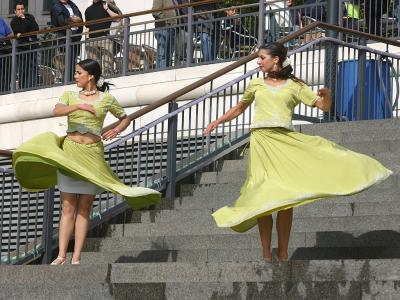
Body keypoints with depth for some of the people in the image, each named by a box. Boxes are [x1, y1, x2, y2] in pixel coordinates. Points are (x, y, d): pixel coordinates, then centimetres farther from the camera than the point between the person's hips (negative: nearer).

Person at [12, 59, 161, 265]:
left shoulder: (106, 99, 6)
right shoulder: (70, 96, 9)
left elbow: (125, 119, 19)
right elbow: (56, 111, -12)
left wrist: (117, 130, -1)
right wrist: (78, 106, -28)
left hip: (92, 154, -1)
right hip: (69, 151, 1)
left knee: (84, 209, 0)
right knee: (68, 207, -2)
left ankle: (76, 258, 0)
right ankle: (61, 256, -3)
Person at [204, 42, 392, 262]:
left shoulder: (295, 86, 11)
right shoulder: (256, 84, 17)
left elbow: (324, 107, 8)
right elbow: (239, 108, 32)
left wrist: (327, 95, -13)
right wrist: (217, 122, 24)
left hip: (286, 140, -1)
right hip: (262, 139, 1)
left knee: (286, 198, -4)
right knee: (264, 196, -6)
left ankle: (283, 253, 2)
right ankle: (266, 254, -3)